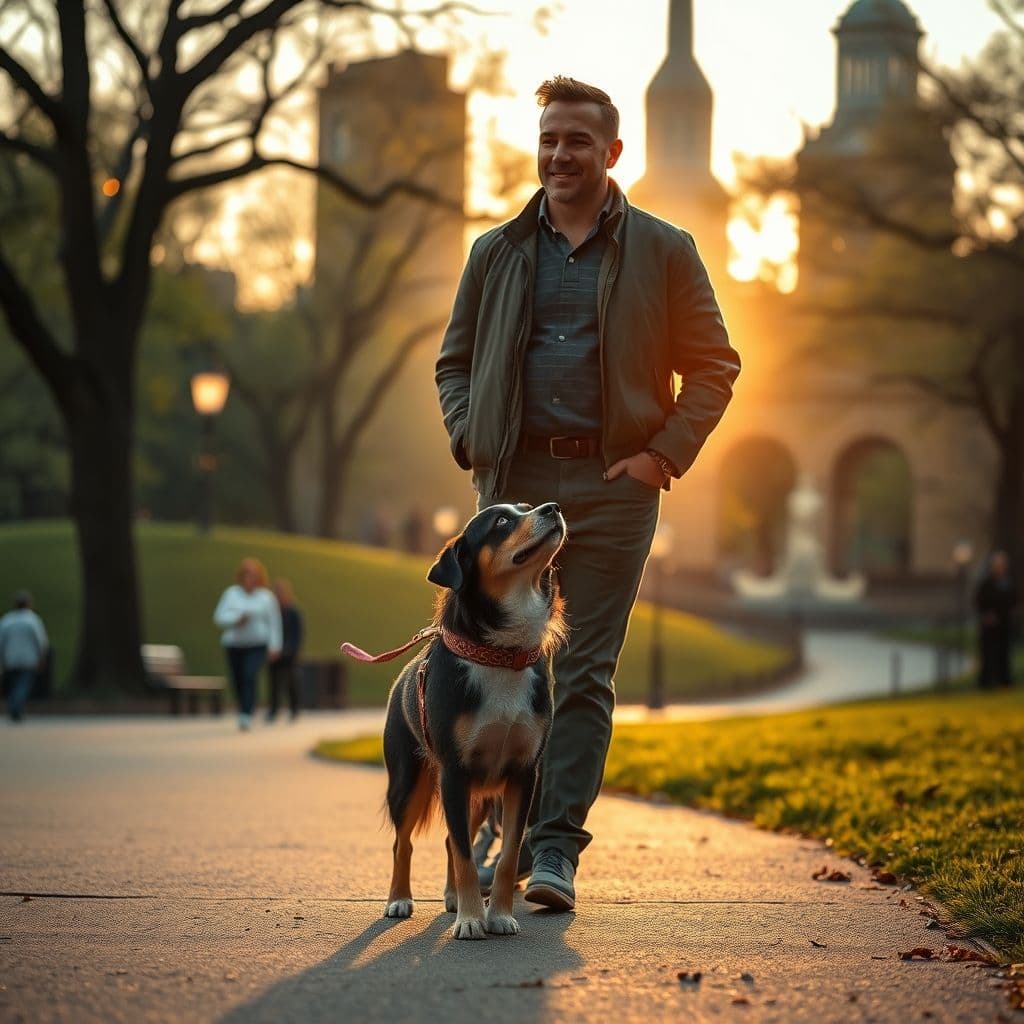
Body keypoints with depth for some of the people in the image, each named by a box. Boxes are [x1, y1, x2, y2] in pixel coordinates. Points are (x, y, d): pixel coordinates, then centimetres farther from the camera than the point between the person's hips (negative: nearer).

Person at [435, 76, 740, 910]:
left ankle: (558, 848, -2)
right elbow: (455, 361, 20)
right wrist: (469, 440, 3)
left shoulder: (663, 251, 6)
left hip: (614, 486, -2)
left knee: (585, 673, -4)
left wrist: (665, 453, -4)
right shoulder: (497, 252, 12)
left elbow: (714, 365, 8)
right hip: (515, 481, 3)